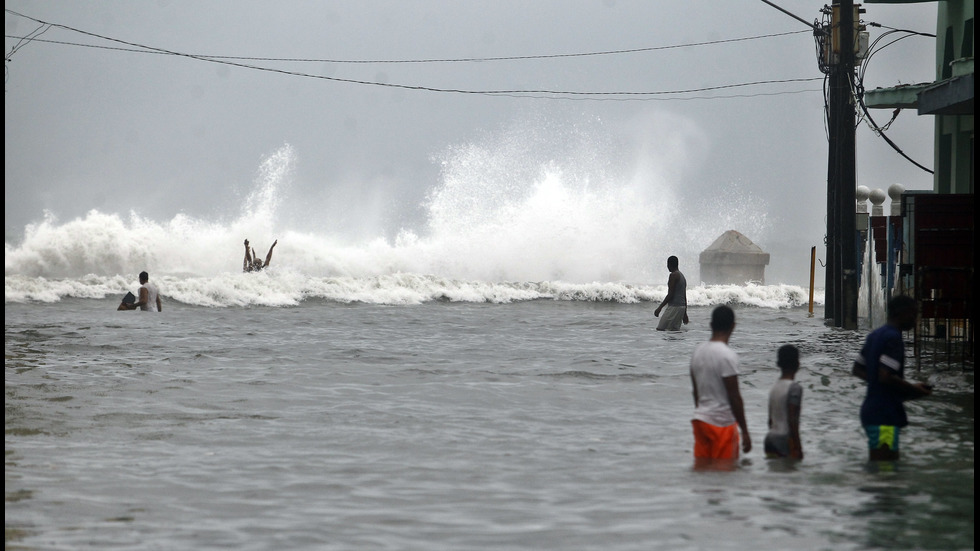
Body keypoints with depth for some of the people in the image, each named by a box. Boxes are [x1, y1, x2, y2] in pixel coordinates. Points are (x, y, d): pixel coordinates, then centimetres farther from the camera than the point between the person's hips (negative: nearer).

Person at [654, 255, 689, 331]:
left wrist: (660, 308, -15)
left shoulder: (673, 275, -11)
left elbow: (670, 294, -17)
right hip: (681, 306, 10)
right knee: (675, 330, 9)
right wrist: (685, 313, 26)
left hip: (674, 307, -10)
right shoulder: (682, 276, 19)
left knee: (660, 329, -11)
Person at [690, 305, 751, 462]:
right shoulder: (727, 355, -16)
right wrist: (745, 431, -13)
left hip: (700, 420, 7)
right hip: (722, 423, -7)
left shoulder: (698, 351, 7)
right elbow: (734, 396, -17)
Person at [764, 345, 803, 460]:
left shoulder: (774, 387, 10)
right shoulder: (794, 388, -11)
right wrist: (798, 448, -13)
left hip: (771, 439, 7)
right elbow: (792, 420, -16)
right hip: (786, 440, -7)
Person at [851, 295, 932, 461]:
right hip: (884, 415, -10)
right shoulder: (893, 338, -15)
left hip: (870, 410, 10)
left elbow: (857, 369, 21)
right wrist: (913, 389, -11)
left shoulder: (875, 335, 14)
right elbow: (885, 376, -25)